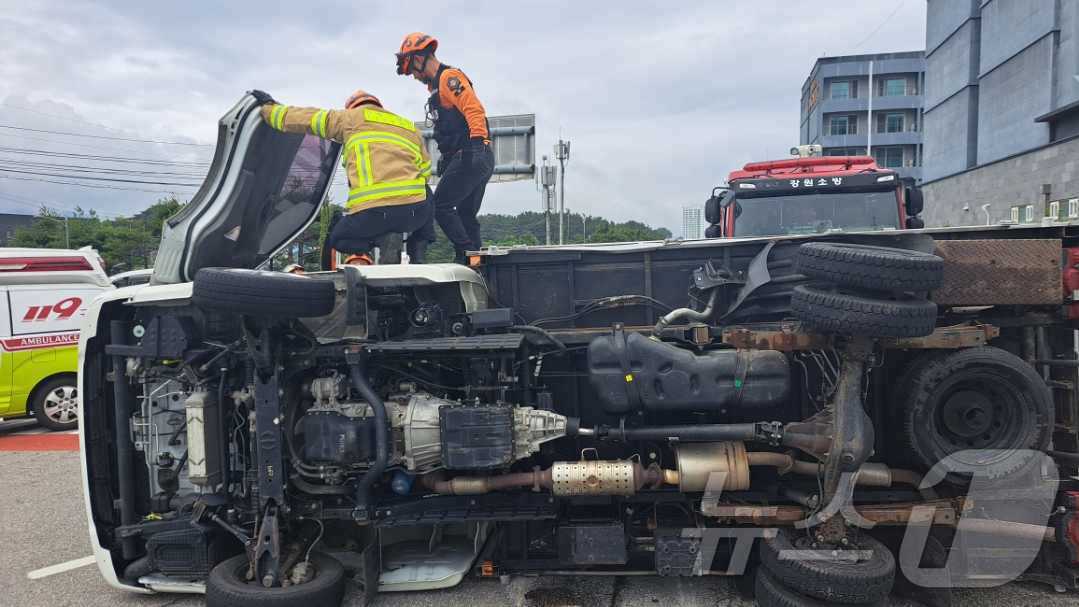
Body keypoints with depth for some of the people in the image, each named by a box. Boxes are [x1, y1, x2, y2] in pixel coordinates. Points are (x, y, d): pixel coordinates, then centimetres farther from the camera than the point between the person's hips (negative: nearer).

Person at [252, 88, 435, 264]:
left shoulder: (351, 117, 17)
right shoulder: (410, 127, 26)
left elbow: (305, 118, 21)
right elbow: (425, 171, 25)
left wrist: (268, 108, 37)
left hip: (370, 213, -2)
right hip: (414, 213, 2)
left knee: (334, 245, 26)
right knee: (425, 195, 38)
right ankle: (418, 254, 17)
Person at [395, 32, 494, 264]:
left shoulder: (449, 77, -6)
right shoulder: (438, 85, 25)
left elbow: (474, 110, -19)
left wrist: (476, 144, -29)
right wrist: (446, 159, 27)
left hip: (470, 157, -10)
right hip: (480, 159, 10)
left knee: (441, 206, -8)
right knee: (465, 215, 9)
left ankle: (466, 254, -9)